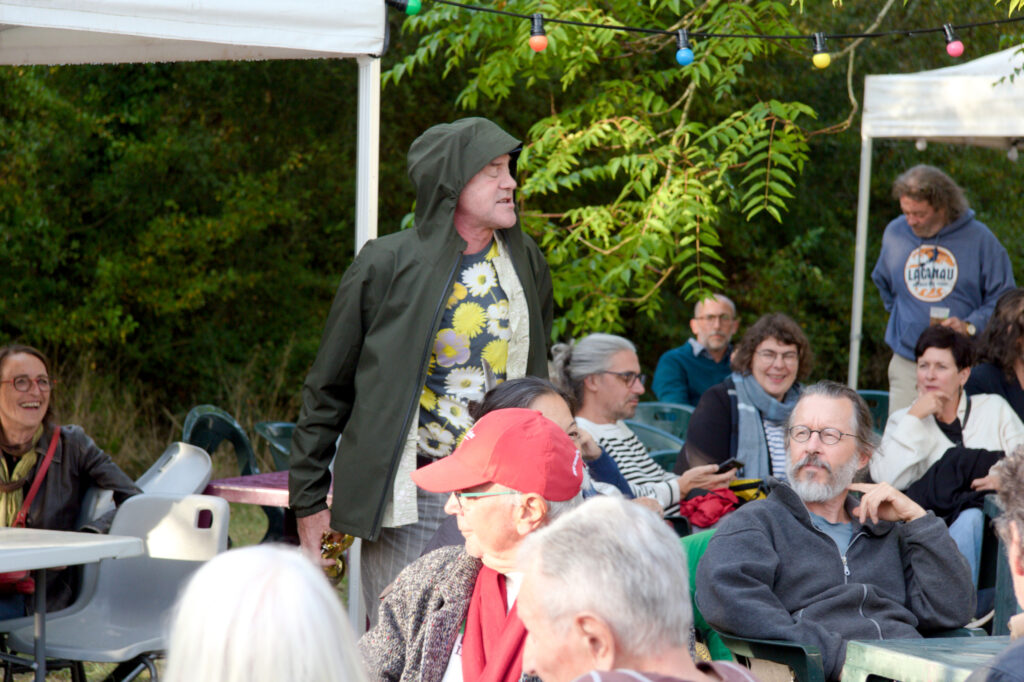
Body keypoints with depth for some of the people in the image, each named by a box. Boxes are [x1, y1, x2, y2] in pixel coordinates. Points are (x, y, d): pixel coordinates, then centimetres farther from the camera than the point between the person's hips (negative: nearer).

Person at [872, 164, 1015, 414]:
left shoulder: (979, 239, -2)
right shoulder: (894, 233, 8)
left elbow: (1003, 298, 1)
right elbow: (883, 282, 28)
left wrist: (969, 326, -13)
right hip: (906, 363, 2)